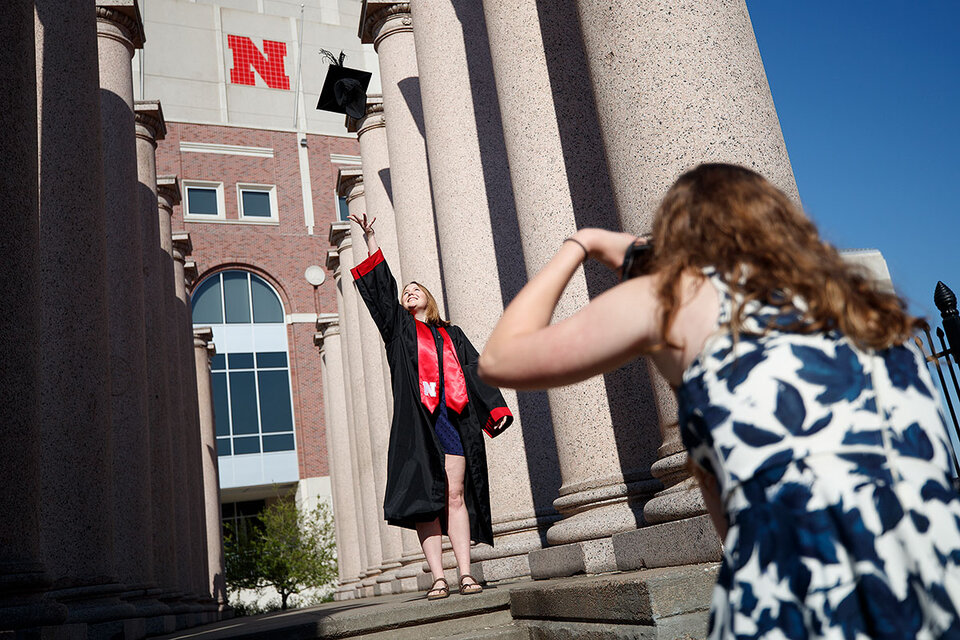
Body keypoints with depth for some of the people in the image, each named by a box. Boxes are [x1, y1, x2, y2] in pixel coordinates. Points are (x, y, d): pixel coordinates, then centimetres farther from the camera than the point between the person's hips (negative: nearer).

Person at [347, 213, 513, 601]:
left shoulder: (452, 335, 23)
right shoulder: (400, 330, 19)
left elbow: (476, 371, 15)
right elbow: (382, 289, 10)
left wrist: (496, 408, 3)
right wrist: (370, 240, 6)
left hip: (454, 419, 1)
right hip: (416, 421, -1)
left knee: (456, 496, -3)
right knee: (425, 497, -6)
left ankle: (466, 573, -3)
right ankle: (438, 577, -5)